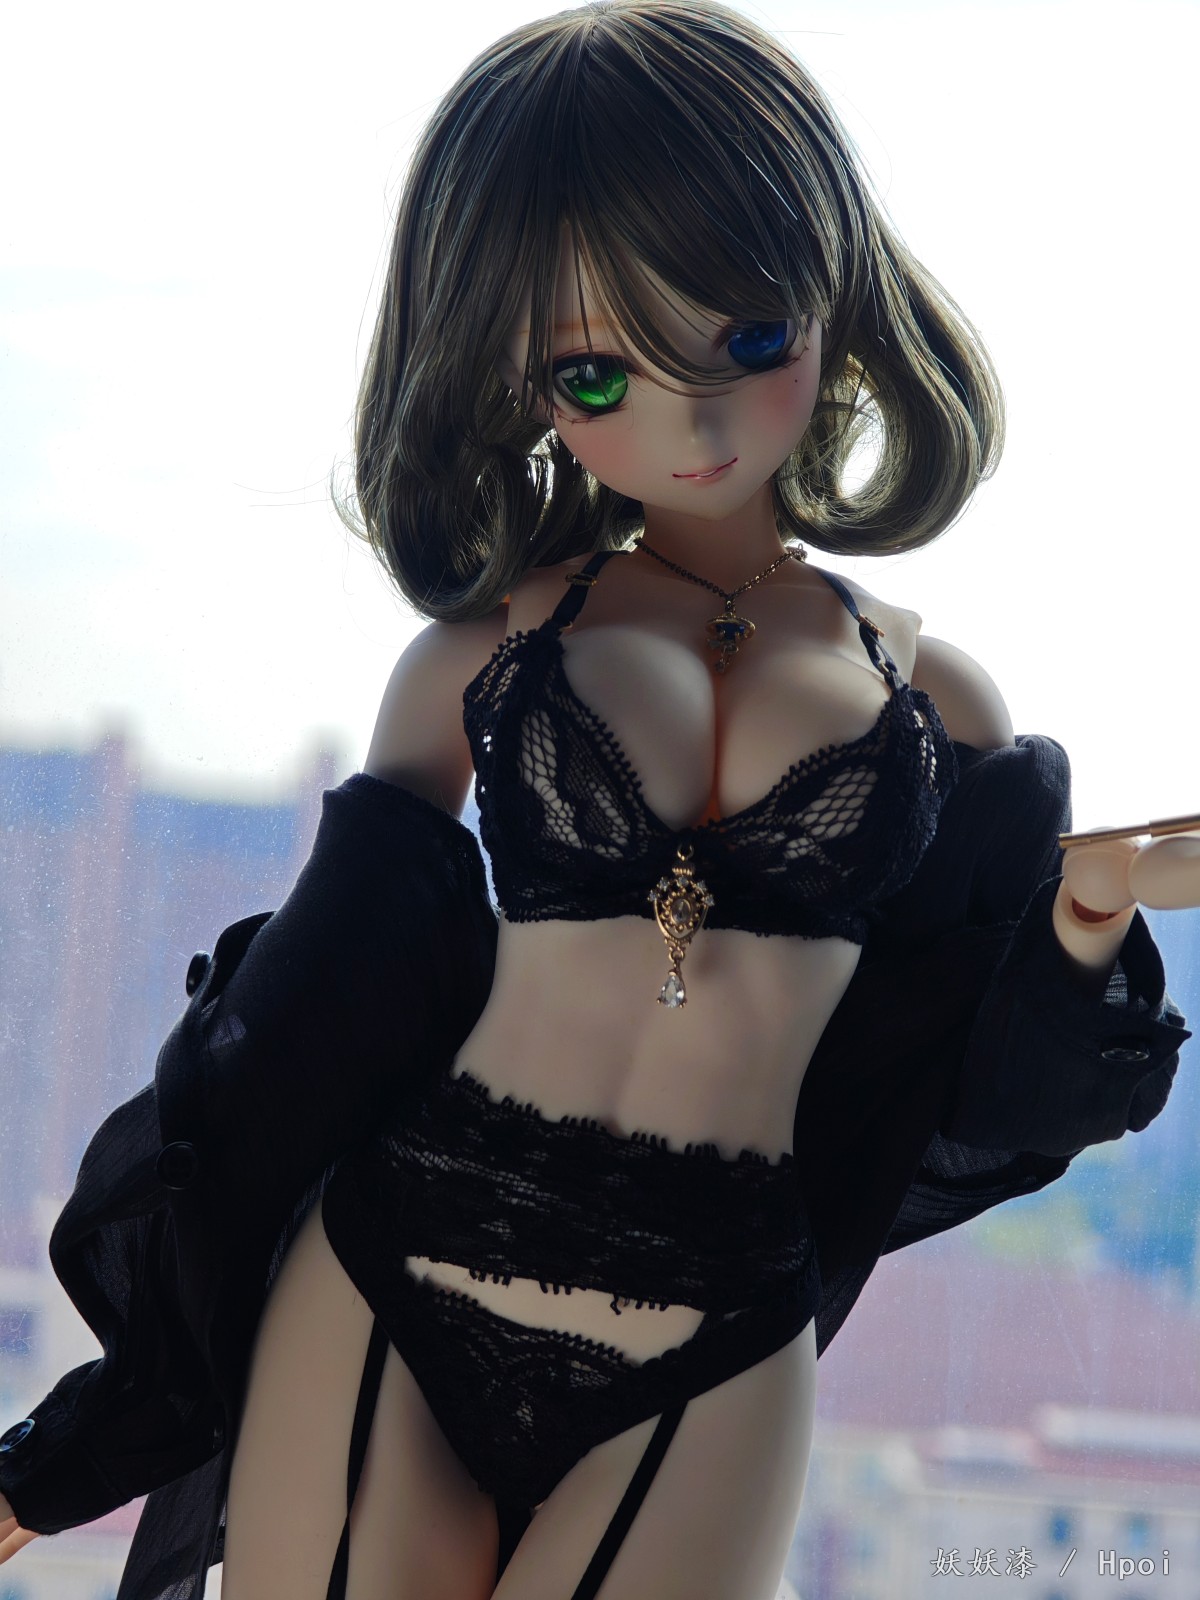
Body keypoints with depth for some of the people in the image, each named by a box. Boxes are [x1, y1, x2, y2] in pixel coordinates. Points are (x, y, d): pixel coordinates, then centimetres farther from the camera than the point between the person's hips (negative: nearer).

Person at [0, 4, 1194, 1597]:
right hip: (384, 1301, 0)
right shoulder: (479, 655, 5)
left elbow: (961, 1106, 8)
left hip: (713, 1379, 0)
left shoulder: (933, 698, 7)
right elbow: (305, 1018, 8)